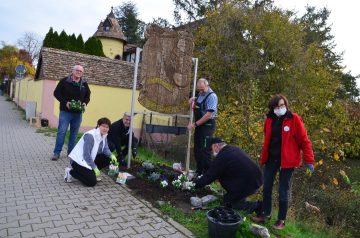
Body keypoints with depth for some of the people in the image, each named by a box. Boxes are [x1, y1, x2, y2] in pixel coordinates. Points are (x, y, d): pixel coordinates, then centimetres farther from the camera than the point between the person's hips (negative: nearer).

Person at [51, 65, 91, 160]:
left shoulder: (84, 84, 8)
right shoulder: (64, 81, -3)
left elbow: (87, 96, 18)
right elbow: (56, 93, -2)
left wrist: (85, 103, -3)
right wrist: (65, 102, -15)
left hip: (78, 113, 4)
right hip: (65, 111, -3)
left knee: (74, 133, 8)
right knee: (61, 131, -5)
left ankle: (71, 152, 18)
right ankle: (56, 152, 4)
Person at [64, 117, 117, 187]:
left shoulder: (103, 135, 2)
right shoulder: (90, 135, -25)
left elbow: (105, 149, 7)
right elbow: (86, 155, -25)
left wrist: (111, 155, -14)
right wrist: (95, 167, -21)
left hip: (90, 158, 9)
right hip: (78, 160, -9)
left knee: (107, 159, -6)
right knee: (92, 182, -17)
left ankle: (91, 173, 10)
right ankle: (71, 172, 2)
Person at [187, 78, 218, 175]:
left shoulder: (212, 96, -17)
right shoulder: (201, 94, 8)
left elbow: (208, 115, -23)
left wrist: (195, 124, -20)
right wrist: (194, 99, 8)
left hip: (207, 126, -9)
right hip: (199, 125, 9)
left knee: (204, 151, -5)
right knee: (197, 150, 15)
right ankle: (199, 172, 29)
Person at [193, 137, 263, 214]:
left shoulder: (221, 157, -15)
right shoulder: (235, 149, 12)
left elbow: (209, 176, -8)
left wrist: (195, 183, 7)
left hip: (248, 185, -9)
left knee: (228, 202, 11)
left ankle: (254, 205, 1)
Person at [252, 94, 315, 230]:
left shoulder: (294, 119, -10)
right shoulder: (269, 120, 4)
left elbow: (304, 140, -8)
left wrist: (309, 160, -8)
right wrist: (264, 157, 16)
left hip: (287, 160, -4)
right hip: (271, 158, 5)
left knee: (283, 191, 5)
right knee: (266, 187, 12)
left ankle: (281, 220, 22)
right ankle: (266, 213, 31)